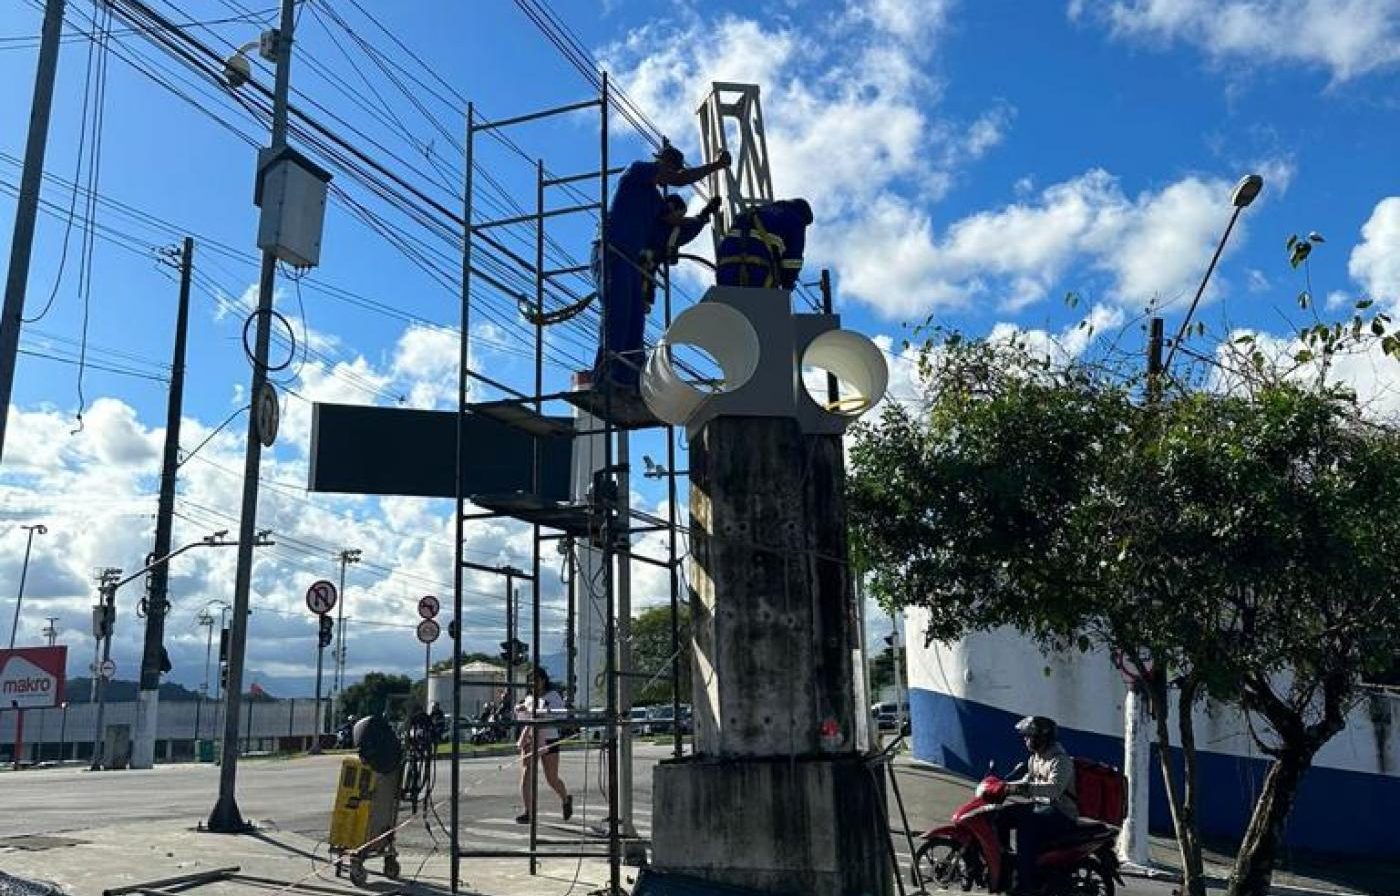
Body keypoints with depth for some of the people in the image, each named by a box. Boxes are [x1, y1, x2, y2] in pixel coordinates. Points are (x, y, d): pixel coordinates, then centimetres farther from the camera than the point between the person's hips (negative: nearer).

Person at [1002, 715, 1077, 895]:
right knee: (1002, 815, 0)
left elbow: (1055, 788, -34)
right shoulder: (1035, 758, 13)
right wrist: (1005, 786, 10)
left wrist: (1024, 788, -42)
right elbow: (1029, 781, 26)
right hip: (1040, 805, 10)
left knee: (1026, 825, -32)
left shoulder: (1060, 759, -17)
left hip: (1061, 812, -10)